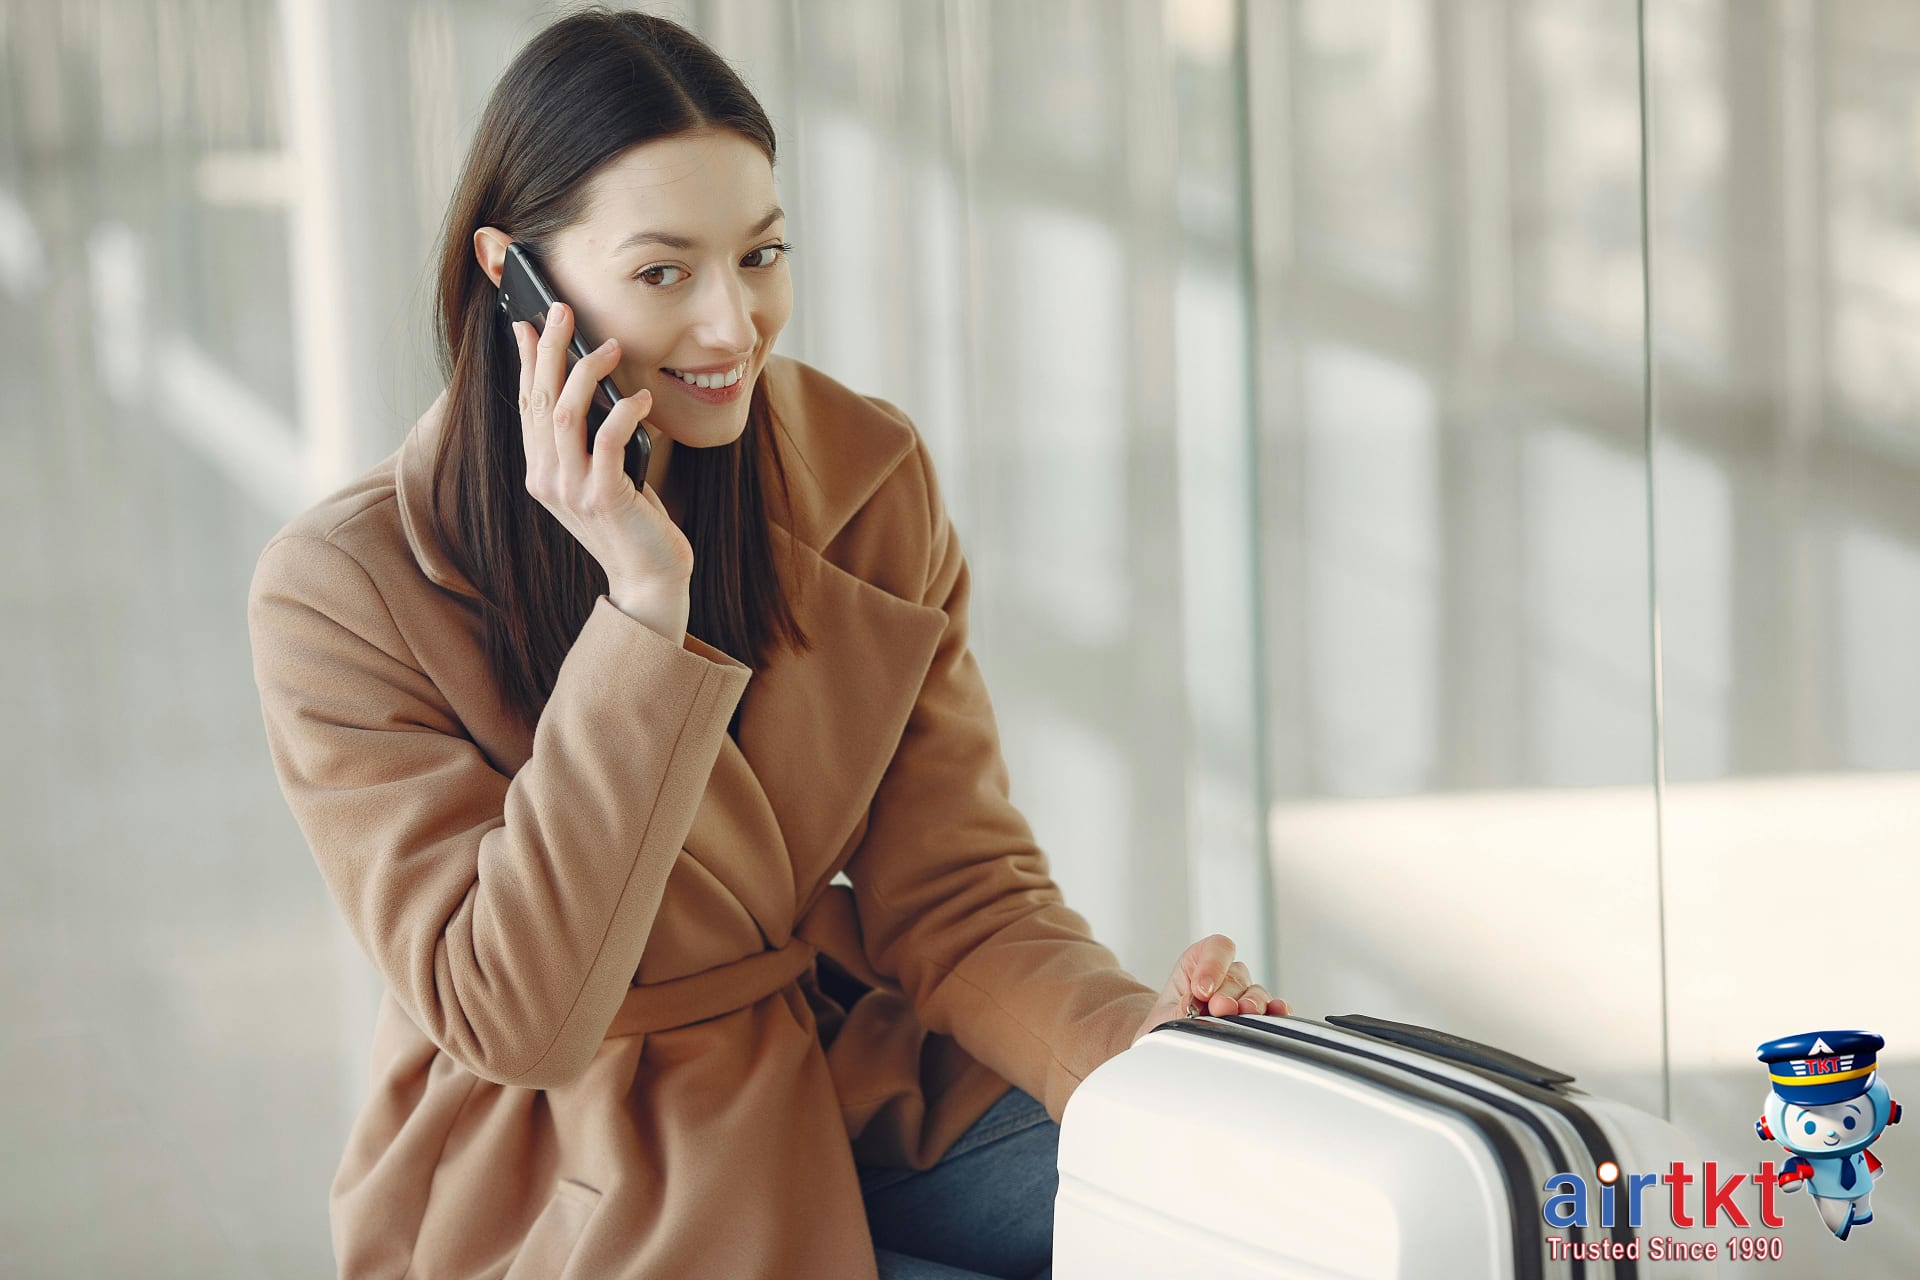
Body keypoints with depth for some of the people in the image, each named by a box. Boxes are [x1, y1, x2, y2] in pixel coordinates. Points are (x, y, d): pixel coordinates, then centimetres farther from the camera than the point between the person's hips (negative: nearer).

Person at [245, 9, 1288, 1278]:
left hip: (857, 1094, 5)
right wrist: (645, 602, -27)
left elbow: (954, 897, -2)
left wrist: (1132, 1040, -24)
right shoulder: (342, 593, -15)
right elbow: (517, 1020, -21)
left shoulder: (868, 481, -1)